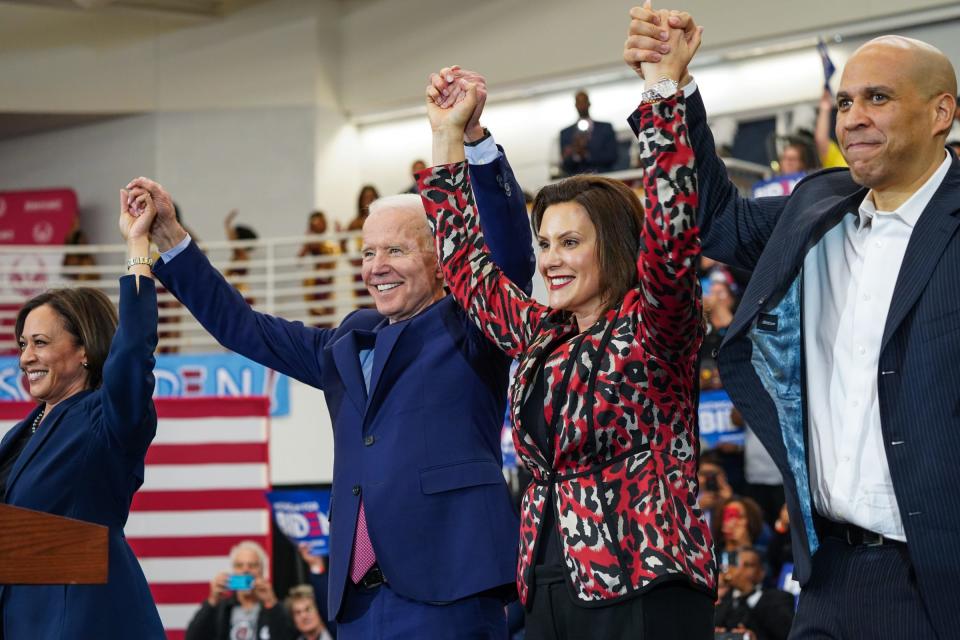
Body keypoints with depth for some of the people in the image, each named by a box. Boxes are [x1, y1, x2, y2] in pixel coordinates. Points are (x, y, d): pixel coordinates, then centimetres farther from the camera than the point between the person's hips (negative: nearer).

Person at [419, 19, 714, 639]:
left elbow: (670, 233, -19)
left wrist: (665, 88, -22)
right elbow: (468, 263, 27)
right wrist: (450, 137, 24)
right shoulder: (542, 336, 16)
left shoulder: (653, 328, -2)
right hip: (550, 590, 7)